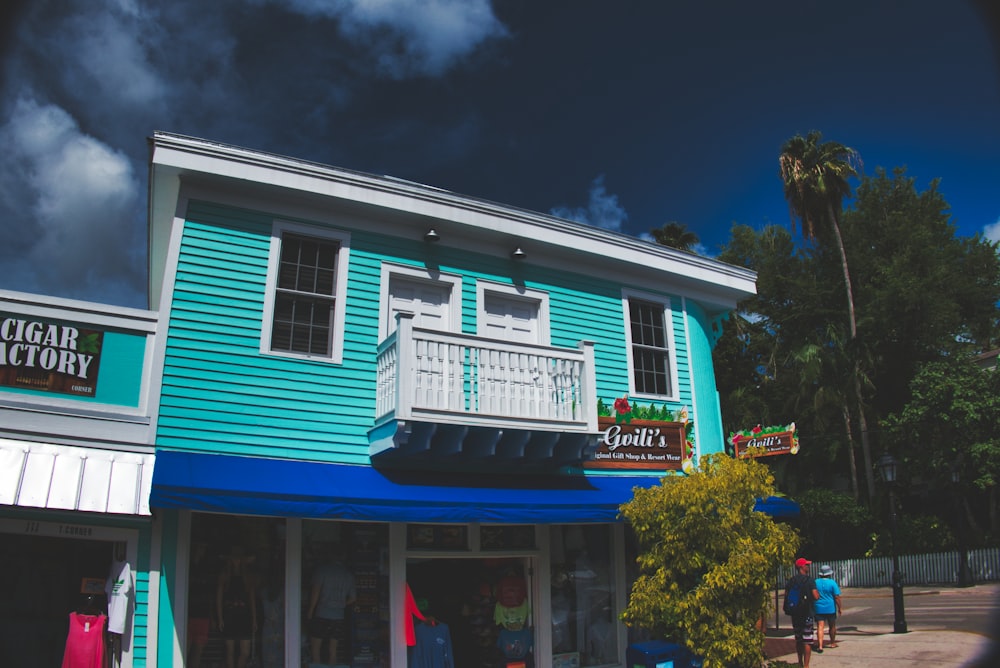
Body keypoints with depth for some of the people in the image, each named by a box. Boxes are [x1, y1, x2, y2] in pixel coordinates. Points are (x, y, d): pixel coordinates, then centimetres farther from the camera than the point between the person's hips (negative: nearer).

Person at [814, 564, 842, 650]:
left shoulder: (815, 582, 2)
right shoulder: (832, 583, -7)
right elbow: (837, 597, -10)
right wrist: (839, 608, 0)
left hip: (818, 608, 1)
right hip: (830, 608, -1)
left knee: (820, 627, -4)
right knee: (832, 626, 18)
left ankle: (820, 646, -16)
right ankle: (832, 643, 33)